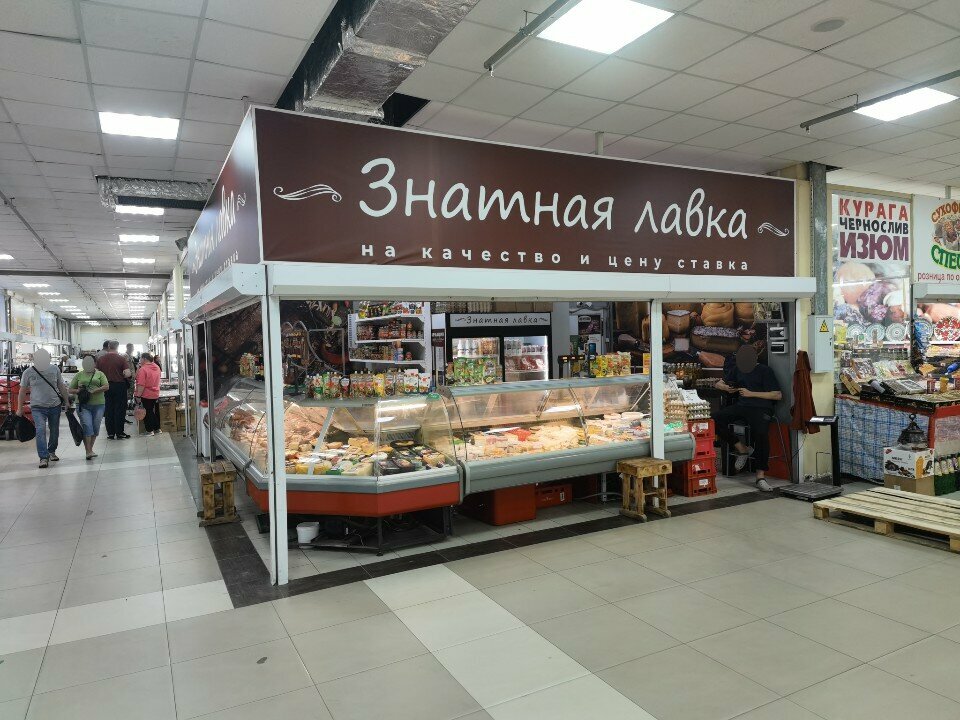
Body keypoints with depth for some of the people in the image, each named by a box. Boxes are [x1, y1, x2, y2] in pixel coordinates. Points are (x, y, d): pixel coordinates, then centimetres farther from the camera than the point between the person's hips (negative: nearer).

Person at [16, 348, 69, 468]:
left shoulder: (55, 369, 2)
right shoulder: (28, 372, -1)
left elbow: (62, 387, 10)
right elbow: (22, 391, 6)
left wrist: (67, 401, 9)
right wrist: (20, 408, 8)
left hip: (55, 406, 2)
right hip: (38, 407, -2)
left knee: (54, 431, 12)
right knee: (41, 430, -17)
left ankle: (51, 451, 34)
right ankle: (44, 458, -18)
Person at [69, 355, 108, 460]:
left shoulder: (100, 374, 11)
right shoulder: (79, 375, 13)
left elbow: (106, 386, -1)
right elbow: (71, 390, 13)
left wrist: (94, 391, -13)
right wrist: (78, 391, -8)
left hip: (98, 404, 1)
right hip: (84, 405, -1)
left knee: (95, 427, 4)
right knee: (87, 426, -12)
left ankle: (90, 449, 17)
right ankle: (88, 452, -13)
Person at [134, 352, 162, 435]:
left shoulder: (143, 369, -18)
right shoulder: (157, 367, 5)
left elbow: (141, 385, -22)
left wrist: (138, 396, -19)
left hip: (146, 395, -7)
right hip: (156, 394, 7)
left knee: (148, 413, 3)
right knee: (156, 412, 15)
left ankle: (149, 430, 8)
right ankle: (157, 429, 22)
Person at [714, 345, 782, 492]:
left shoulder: (764, 371, 4)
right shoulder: (736, 369, 20)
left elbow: (778, 395, -3)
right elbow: (719, 383, 28)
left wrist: (751, 393, -9)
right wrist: (725, 387, 3)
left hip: (761, 407, -5)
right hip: (741, 406, 5)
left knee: (761, 433, -34)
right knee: (717, 419, -24)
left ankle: (761, 476, -25)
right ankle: (742, 449, -9)